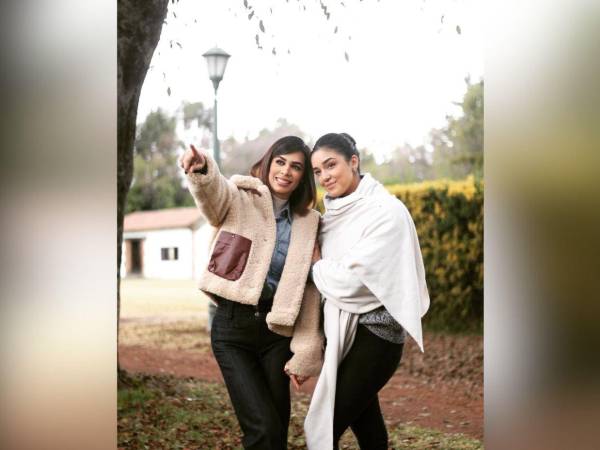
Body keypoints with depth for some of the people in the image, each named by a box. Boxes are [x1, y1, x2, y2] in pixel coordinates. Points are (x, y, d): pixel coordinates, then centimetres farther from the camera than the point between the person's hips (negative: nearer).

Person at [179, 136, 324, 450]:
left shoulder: (308, 222, 8)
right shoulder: (240, 198, -1)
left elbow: (309, 290, 8)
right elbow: (213, 191, -26)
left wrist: (305, 353, 4)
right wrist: (201, 169, -50)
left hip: (276, 330, 3)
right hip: (231, 327, -3)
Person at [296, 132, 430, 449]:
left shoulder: (386, 211, -15)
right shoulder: (334, 213, 8)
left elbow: (347, 280, -20)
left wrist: (316, 262, -5)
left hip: (374, 332, -8)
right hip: (341, 328, 8)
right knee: (364, 423, 15)